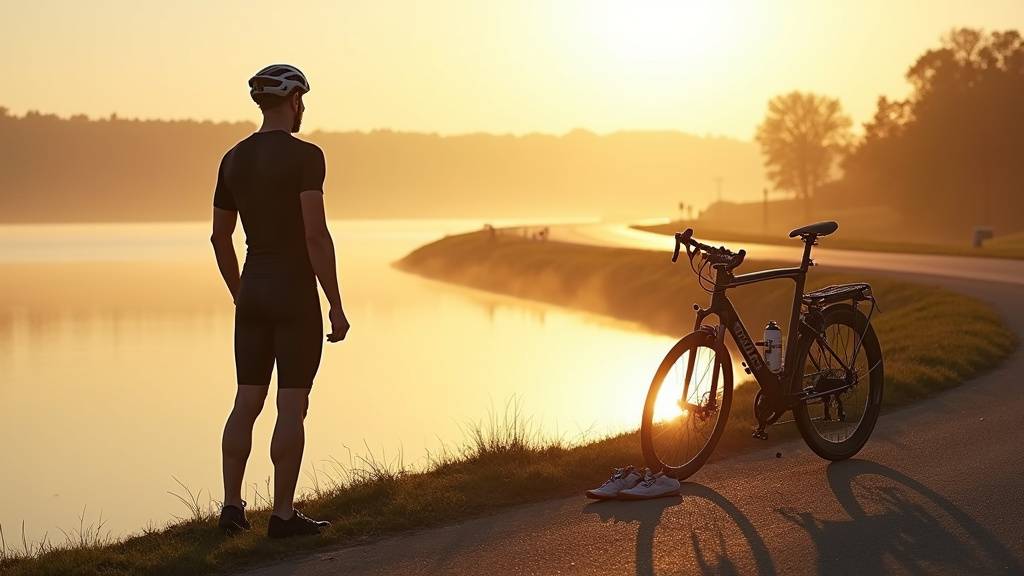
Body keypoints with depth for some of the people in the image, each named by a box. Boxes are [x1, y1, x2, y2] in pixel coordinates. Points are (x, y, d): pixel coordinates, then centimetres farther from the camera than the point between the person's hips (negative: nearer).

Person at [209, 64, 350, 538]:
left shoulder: (233, 159, 9)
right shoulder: (304, 155, -13)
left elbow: (219, 236, 15)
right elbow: (316, 235, -19)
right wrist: (336, 305, -14)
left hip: (253, 293, 6)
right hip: (296, 295, -6)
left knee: (247, 403, 12)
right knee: (292, 407, -1)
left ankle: (232, 506, 11)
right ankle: (283, 515, 3)